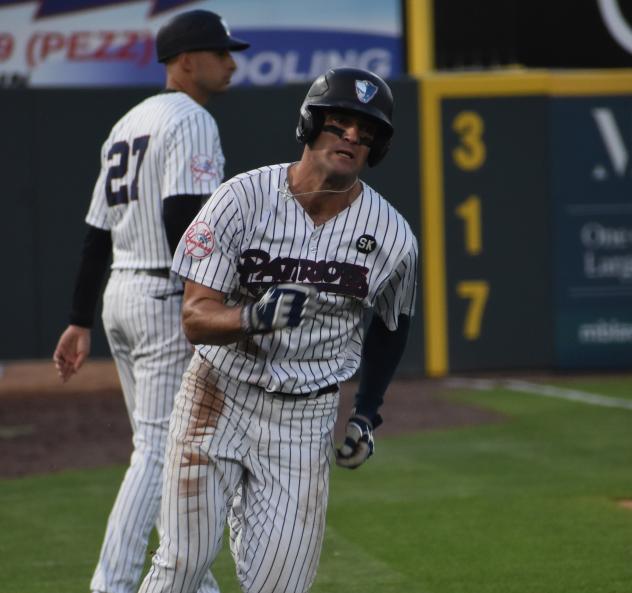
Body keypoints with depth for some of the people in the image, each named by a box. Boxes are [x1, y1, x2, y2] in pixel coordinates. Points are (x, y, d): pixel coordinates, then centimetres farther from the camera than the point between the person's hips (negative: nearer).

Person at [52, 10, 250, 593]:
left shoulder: (127, 125, 18)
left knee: (163, 447, 16)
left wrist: (81, 322, 18)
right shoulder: (192, 122, -10)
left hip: (119, 297, 9)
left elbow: (96, 232, 17)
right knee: (160, 449, -10)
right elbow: (183, 216, -23)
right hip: (168, 297, -9)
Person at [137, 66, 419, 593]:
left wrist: (368, 412, 9)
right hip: (219, 396, -1)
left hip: (307, 420, 2)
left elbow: (391, 325, 15)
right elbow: (195, 318, -17)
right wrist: (254, 317, -37)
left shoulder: (393, 237, -6)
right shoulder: (242, 200, -13)